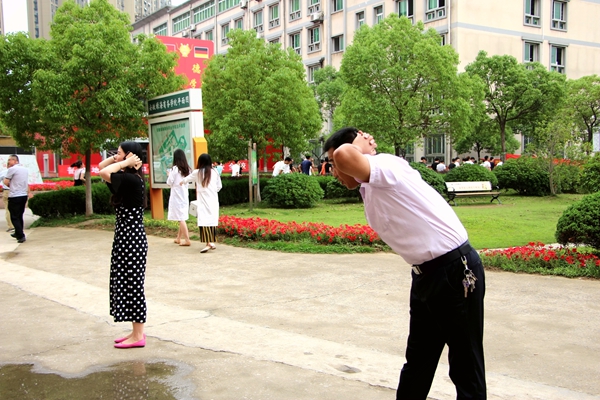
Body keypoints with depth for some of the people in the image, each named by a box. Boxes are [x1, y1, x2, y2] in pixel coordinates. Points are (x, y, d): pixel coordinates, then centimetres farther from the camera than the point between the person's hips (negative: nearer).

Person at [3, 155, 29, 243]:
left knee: (14, 217, -2)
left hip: (14, 196, -7)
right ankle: (18, 233, 31)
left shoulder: (12, 169, -11)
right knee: (20, 216, 19)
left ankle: (21, 236, -9)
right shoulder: (25, 169, 12)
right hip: (24, 195, 7)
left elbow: (6, 182, -10)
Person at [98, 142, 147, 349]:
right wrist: (118, 158, 5)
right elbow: (102, 166, 20)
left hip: (132, 238, -10)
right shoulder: (126, 178, 9)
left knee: (132, 284, -2)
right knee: (127, 284, 15)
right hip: (125, 235, 10)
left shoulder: (132, 179, -18)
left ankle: (138, 336, 7)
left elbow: (104, 173, -30)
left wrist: (126, 162, -17)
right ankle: (136, 332, 24)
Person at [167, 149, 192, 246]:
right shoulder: (187, 169, 5)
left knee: (181, 218, -6)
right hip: (185, 195, 7)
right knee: (182, 218, 14)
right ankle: (179, 238, 25)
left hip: (177, 196, -7)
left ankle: (187, 240, -9)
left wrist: (169, 175, 9)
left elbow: (169, 183, -9)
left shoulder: (175, 169, -13)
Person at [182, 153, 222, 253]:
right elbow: (219, 186, 10)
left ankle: (208, 243, -17)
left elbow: (186, 179, 18)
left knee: (204, 220, -7)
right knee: (213, 219, 9)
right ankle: (212, 242, 13)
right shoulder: (214, 172, 4)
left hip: (203, 201, -3)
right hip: (214, 200, 3)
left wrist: (182, 182, 40)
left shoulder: (197, 172, 0)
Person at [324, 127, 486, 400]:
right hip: (426, 274, 10)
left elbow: (344, 156, -33)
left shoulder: (386, 164, -18)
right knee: (417, 362, 19)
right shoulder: (368, 190, 11)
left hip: (457, 270, -9)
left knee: (466, 365, 3)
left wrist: (360, 146, -17)